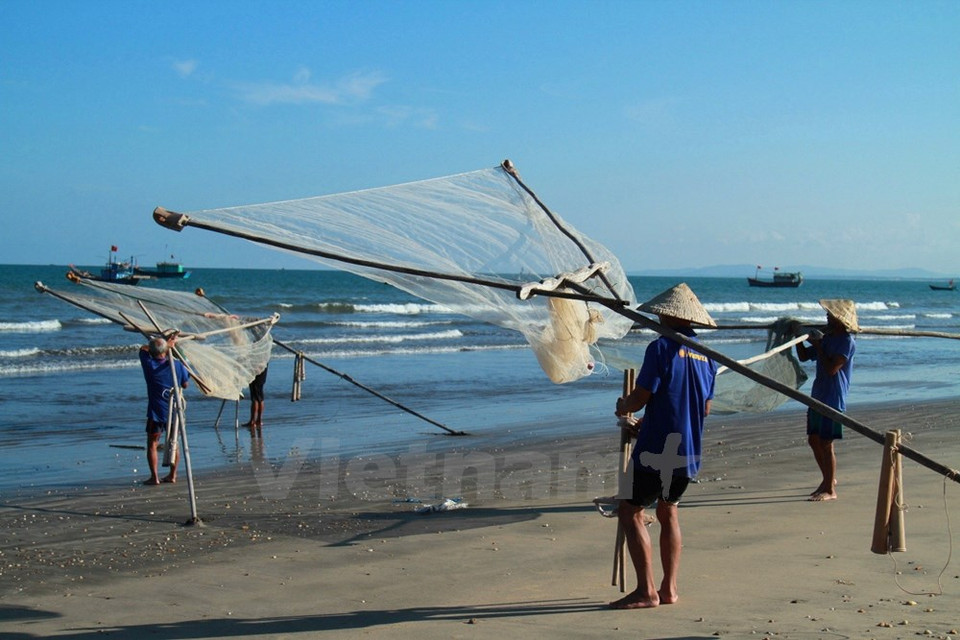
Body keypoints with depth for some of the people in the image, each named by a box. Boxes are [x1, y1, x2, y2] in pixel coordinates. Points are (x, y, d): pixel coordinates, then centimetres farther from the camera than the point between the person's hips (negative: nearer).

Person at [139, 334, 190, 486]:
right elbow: (185, 384, 9)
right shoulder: (178, 365, -7)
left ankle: (154, 477, 2)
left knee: (152, 444, 7)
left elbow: (143, 348, 9)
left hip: (156, 412, -3)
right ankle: (172, 475, 20)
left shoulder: (150, 365, -11)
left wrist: (167, 344, 13)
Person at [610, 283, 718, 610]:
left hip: (658, 450, -8)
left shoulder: (662, 347, -12)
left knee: (630, 512, 0)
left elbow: (641, 397, -16)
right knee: (668, 512, 20)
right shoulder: (706, 354, 10)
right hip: (689, 453, 8)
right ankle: (669, 589, 20)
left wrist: (623, 407, 8)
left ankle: (646, 591, -4)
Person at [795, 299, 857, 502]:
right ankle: (828, 479, 31)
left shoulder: (847, 342, -12)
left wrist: (818, 346, -15)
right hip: (818, 396, 9)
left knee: (826, 443, -6)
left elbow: (831, 369, -21)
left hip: (833, 399, -9)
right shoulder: (827, 337, 14)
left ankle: (830, 490, 3)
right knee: (814, 440, 14)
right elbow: (803, 356, 21)